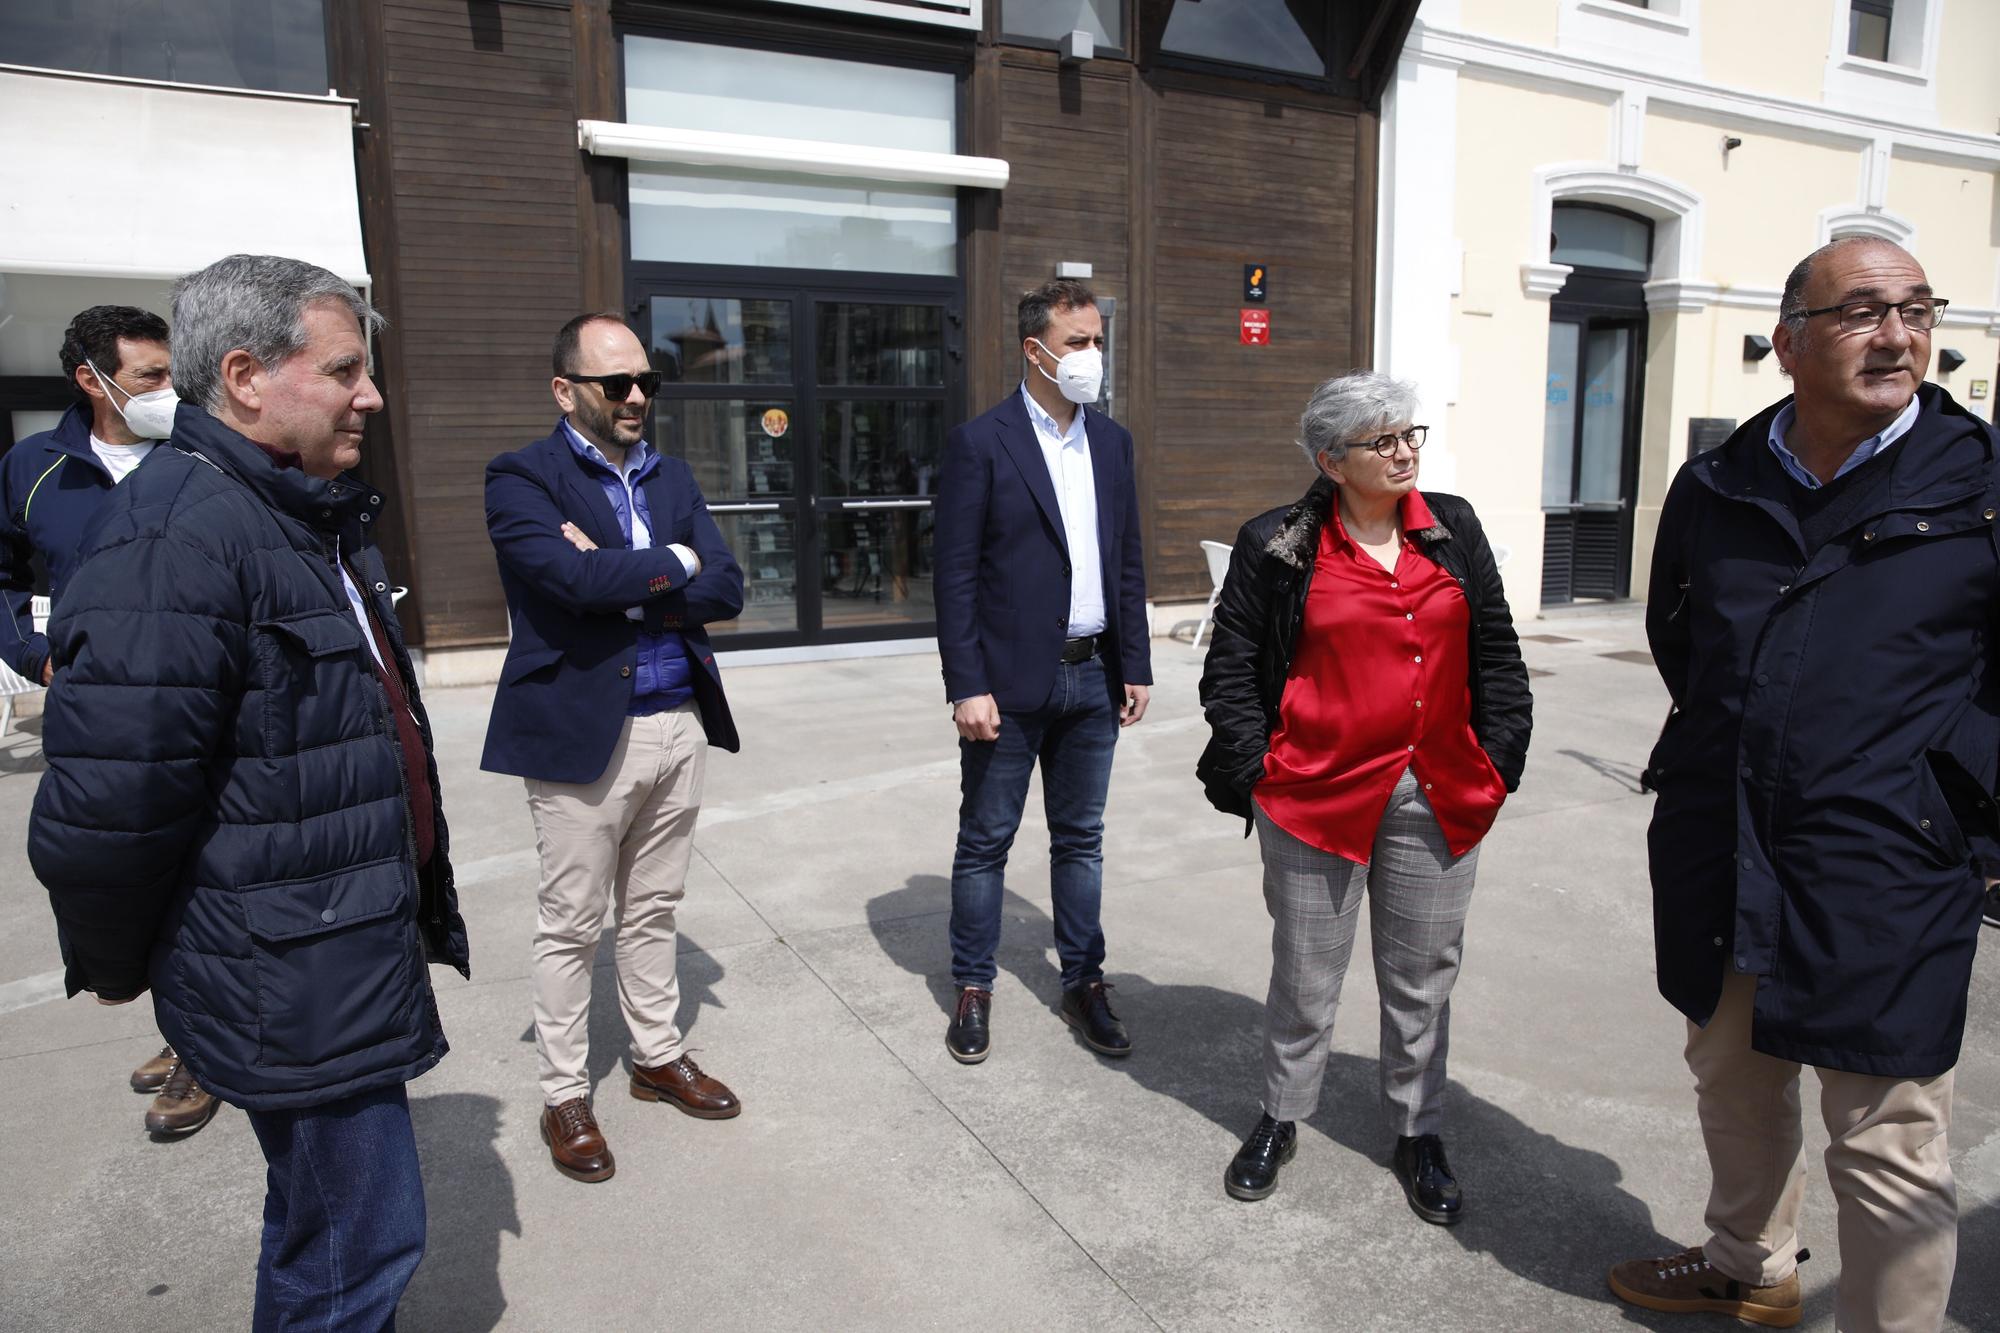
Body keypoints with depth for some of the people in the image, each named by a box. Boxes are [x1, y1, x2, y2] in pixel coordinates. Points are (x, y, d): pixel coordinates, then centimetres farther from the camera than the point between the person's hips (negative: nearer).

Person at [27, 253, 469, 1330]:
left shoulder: (310, 516, 12)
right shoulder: (174, 536, -22)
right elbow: (107, 798, -24)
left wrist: (422, 881, 20)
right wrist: (115, 965, -7)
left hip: (357, 949, 9)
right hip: (292, 987, -9)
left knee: (320, 1221, 25)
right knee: (363, 1241, 5)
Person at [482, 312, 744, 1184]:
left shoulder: (672, 478, 11)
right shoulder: (523, 478, -6)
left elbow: (725, 590, 0)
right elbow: (576, 576, -24)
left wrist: (619, 580, -12)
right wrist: (673, 564, -9)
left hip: (679, 725, 6)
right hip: (583, 730, -5)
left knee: (652, 910, 18)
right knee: (570, 924, 7)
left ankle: (657, 1057, 34)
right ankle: (564, 1096, 23)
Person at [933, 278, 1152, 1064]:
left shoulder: (1112, 442, 9)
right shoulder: (981, 443, -8)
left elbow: (1128, 562, 12)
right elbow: (954, 574, -10)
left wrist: (1135, 666, 8)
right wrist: (966, 687, -15)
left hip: (1093, 678, 5)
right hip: (1010, 680, -5)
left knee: (1081, 839, 15)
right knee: (985, 842, 8)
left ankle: (1083, 984, 28)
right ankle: (973, 988, 24)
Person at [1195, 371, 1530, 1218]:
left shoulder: (1454, 529, 7)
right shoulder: (1276, 546, -3)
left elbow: (1496, 653, 12)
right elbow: (1231, 666, 0)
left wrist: (1500, 760, 5)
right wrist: (1257, 772, -6)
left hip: (1440, 800, 3)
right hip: (1318, 796, -3)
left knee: (1423, 979, 15)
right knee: (1305, 975, 11)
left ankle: (1419, 1134, 34)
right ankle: (1280, 1119, 32)